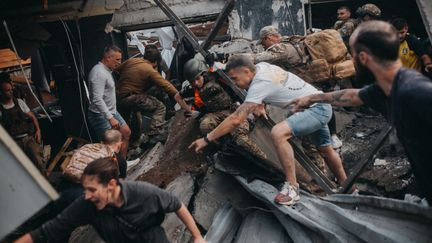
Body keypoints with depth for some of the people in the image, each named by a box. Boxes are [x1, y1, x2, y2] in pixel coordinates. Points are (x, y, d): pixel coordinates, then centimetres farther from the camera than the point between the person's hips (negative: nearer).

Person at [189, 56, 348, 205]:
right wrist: (260, 105, 1)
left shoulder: (259, 84, -27)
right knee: (325, 150, 25)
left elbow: (236, 120, -32)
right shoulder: (261, 66, -2)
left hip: (316, 109, -10)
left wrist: (206, 139, -28)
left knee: (278, 133, -31)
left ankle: (292, 187, -23)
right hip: (322, 106, 10)